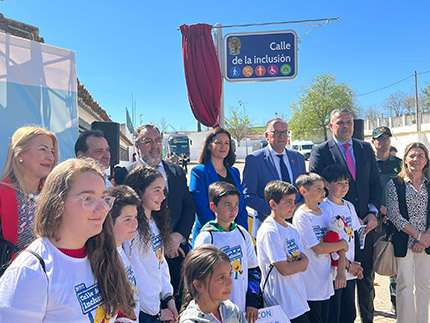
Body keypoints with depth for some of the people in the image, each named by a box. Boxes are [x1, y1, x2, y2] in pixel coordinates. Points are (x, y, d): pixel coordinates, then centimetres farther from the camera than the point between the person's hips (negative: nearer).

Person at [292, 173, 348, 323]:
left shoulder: (324, 212, 8)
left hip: (325, 281, 7)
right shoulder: (301, 216, -15)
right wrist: (342, 244, -5)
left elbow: (336, 241, 8)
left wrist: (341, 268, -4)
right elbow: (318, 248, -18)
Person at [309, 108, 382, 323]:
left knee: (367, 275, 14)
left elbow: (375, 183, 10)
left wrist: (373, 212, -3)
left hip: (365, 223, 4)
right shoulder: (320, 151, -3)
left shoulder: (366, 149, 10)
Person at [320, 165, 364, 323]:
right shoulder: (324, 208, -13)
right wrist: (347, 264, -10)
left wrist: (355, 264, 3)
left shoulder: (349, 206, 10)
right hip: (333, 271, -7)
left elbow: (354, 236, 13)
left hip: (350, 271, 7)